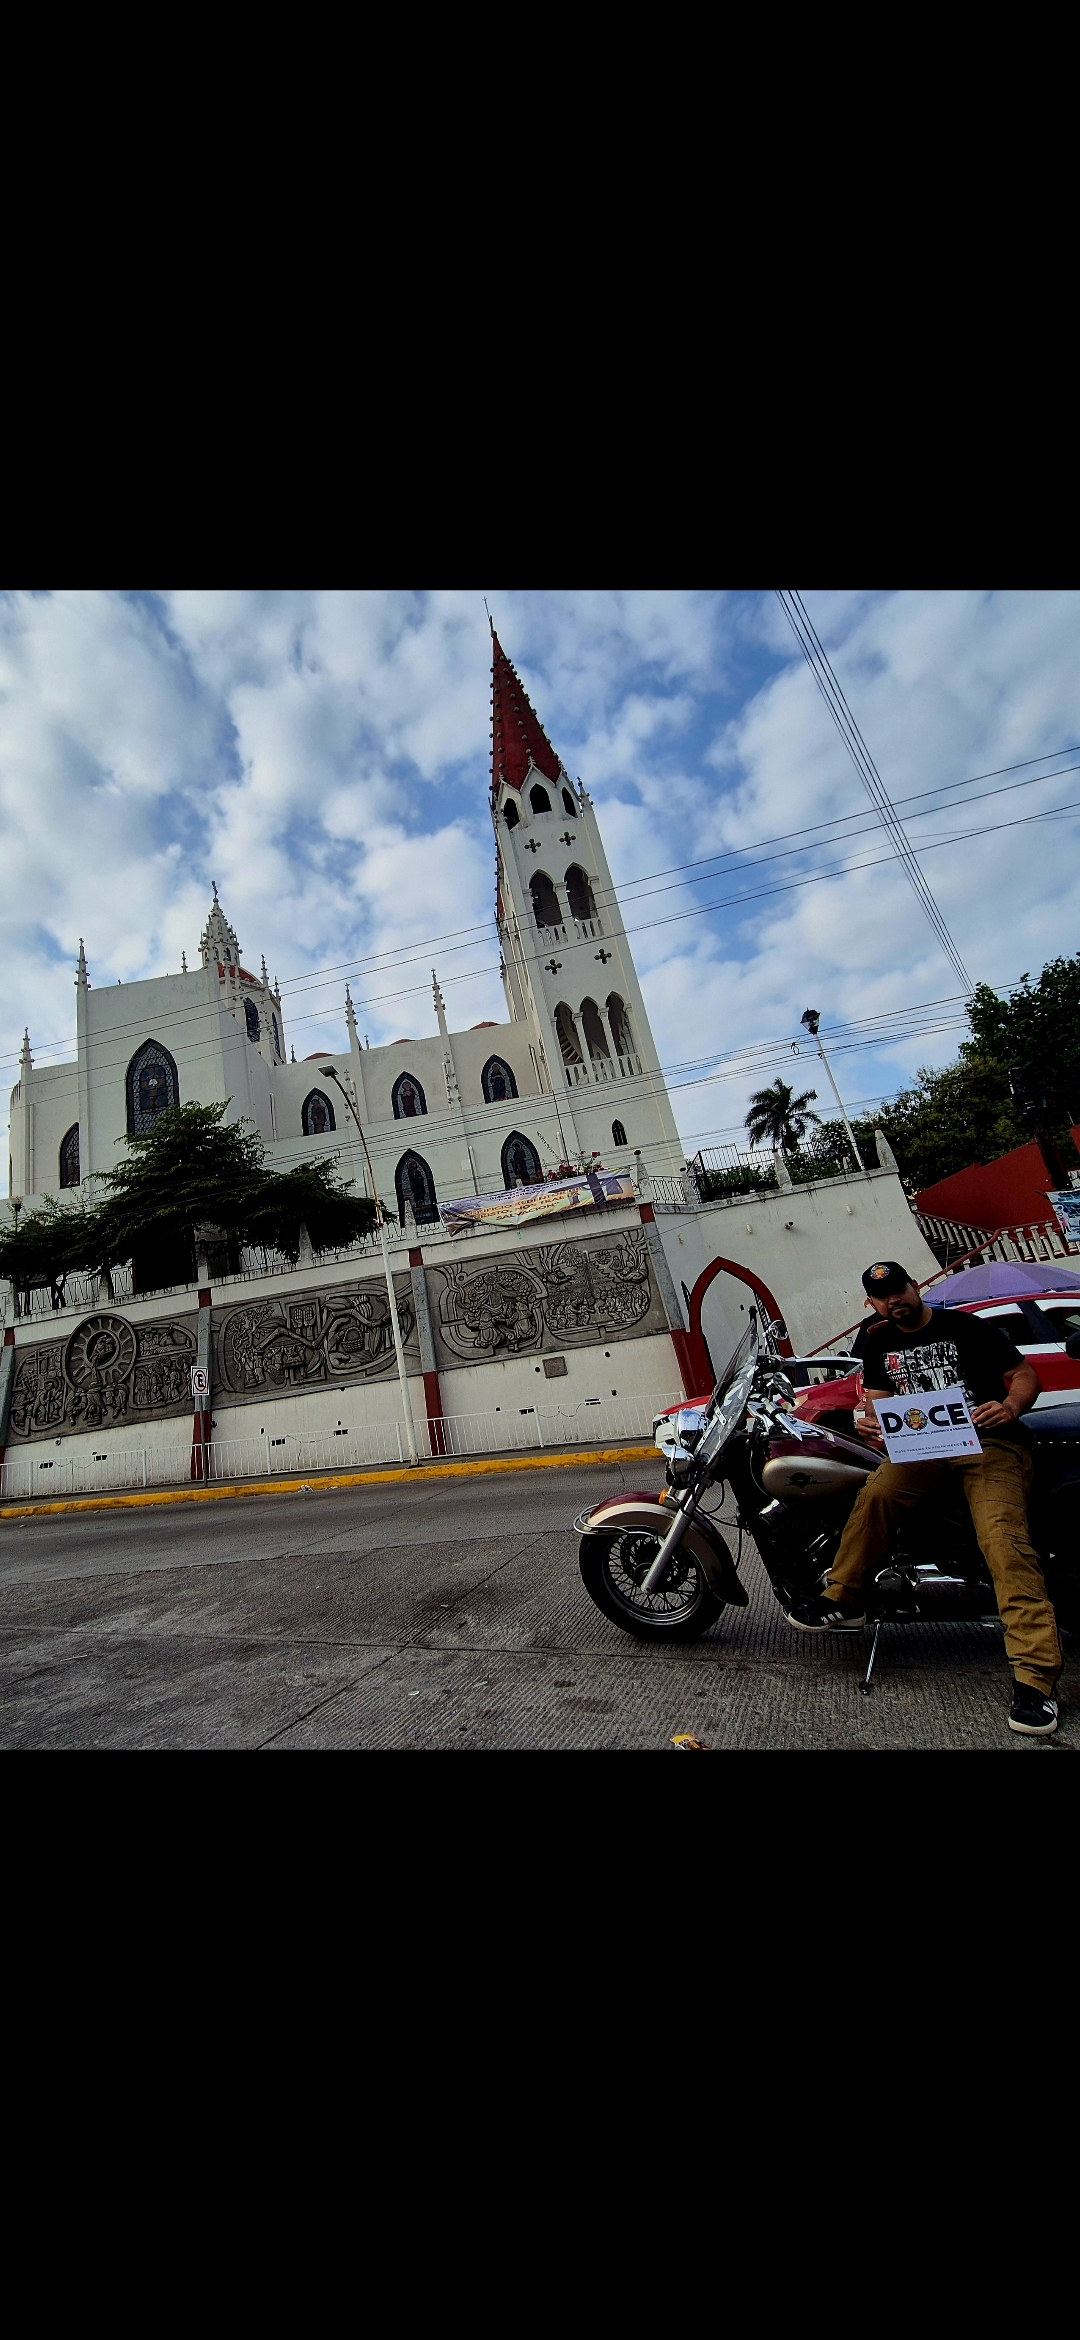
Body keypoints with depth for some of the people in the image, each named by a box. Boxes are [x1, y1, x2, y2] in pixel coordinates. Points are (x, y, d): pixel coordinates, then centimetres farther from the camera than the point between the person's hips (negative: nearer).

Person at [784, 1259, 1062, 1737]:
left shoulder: (966, 1327, 1)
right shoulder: (880, 1344, 14)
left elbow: (1025, 1373, 2)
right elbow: (877, 1399, 11)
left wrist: (1011, 1406, -19)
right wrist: (871, 1421, -13)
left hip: (990, 1442, -3)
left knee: (1003, 1537, -26)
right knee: (876, 1493, -24)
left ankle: (1035, 1674, -21)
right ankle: (841, 1601, -13)